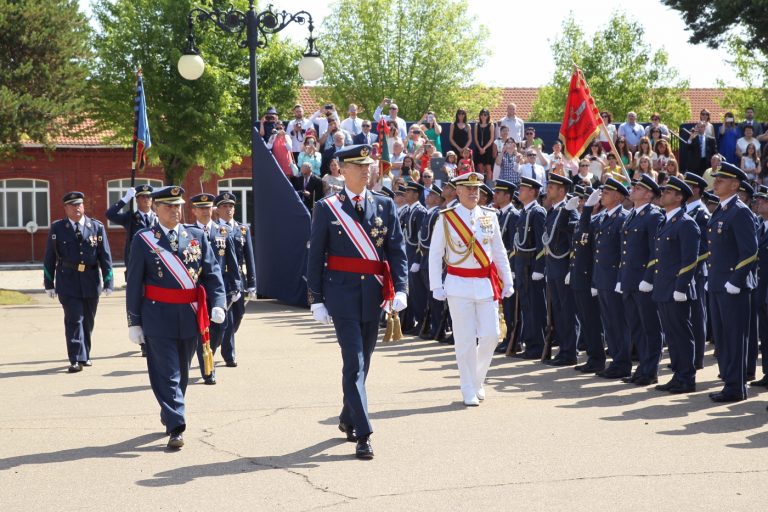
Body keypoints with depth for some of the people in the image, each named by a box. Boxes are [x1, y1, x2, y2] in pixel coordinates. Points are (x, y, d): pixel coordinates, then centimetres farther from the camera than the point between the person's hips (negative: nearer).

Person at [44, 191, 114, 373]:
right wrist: (49, 284, 3)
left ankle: (85, 355, 26)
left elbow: (105, 256, 2)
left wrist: (108, 282, -3)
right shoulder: (57, 228, 1)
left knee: (88, 320, 12)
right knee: (74, 319, -10)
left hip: (91, 281, 2)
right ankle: (76, 359, -9)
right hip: (68, 282, -2)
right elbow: (49, 258, 4)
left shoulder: (97, 227, 3)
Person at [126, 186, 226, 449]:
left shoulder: (197, 236, 6)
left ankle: (170, 416, 34)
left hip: (190, 316, 3)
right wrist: (134, 321, -1)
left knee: (182, 372, 15)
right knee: (166, 373, -6)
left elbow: (212, 273, 3)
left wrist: (217, 304, -12)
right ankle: (176, 427, -8)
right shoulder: (143, 239, -1)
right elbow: (134, 283, 0)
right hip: (159, 316, -3)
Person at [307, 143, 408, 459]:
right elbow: (315, 257, 1)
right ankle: (363, 434, -10)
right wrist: (316, 300, -3)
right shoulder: (327, 208, -1)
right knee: (354, 362, -10)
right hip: (343, 294, -4)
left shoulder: (384, 205, 7)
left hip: (373, 294, 4)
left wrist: (400, 289, -9)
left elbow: (397, 250, 4)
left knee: (363, 361, 13)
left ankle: (348, 419, 33)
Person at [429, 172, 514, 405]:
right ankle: (469, 391, 10)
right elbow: (435, 254, -1)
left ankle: (477, 379, 22)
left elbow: (499, 252, 12)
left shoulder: (489, 216, 6)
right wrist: (436, 286, -5)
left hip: (486, 284, 3)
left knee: (491, 335, -1)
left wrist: (507, 281, 10)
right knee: (465, 340, -1)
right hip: (459, 285, -3)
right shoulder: (446, 219, -4)